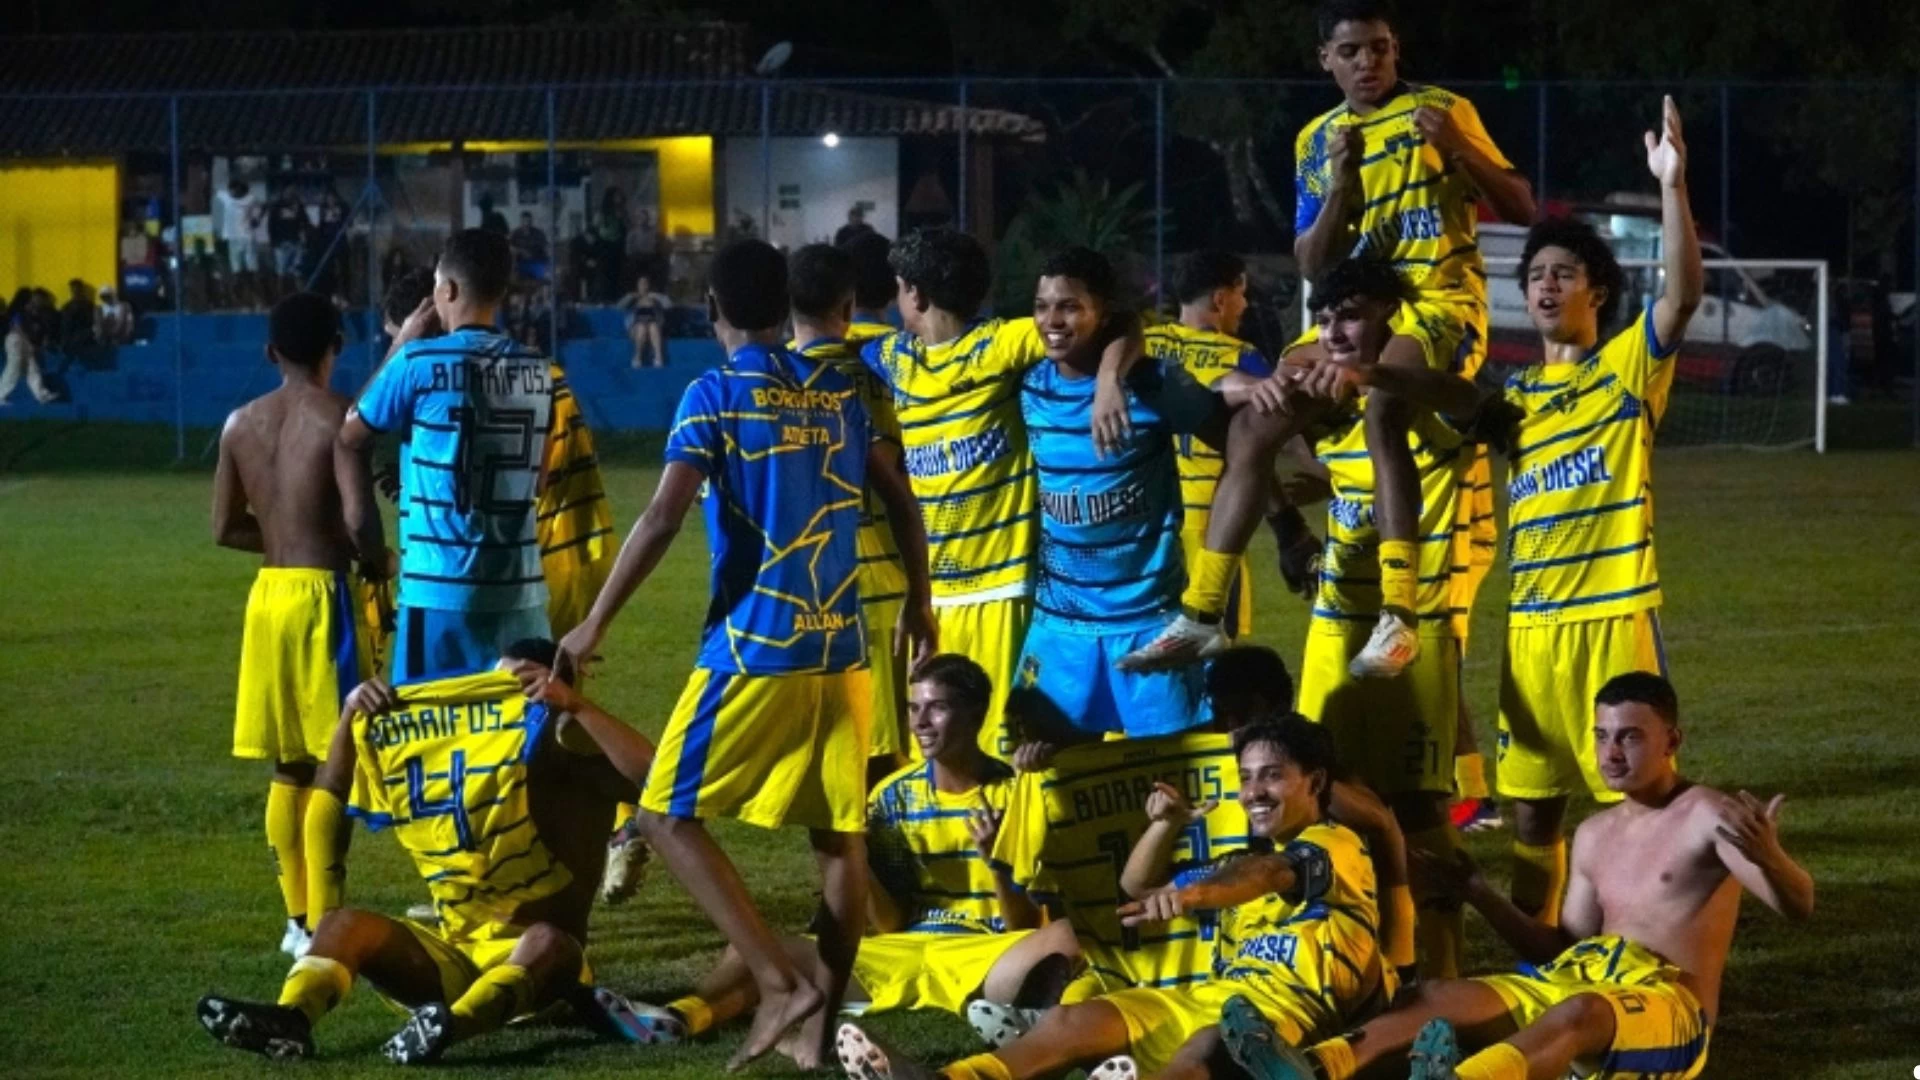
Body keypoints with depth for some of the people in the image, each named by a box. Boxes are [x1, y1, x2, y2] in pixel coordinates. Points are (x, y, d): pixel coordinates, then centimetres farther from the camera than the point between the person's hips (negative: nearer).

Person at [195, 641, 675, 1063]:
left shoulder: (578, 764, -2)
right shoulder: (460, 755, 14)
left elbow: (649, 775, -25)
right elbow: (333, 798, 15)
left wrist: (575, 706, -26)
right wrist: (351, 714, 0)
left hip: (528, 959, -5)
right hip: (453, 955, 5)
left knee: (550, 943, -38)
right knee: (345, 923, -14)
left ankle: (452, 1026, -67)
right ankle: (289, 1019, -44)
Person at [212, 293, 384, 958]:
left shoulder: (241, 424, 6)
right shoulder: (341, 420, -11)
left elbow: (225, 529, 9)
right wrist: (377, 565, 4)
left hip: (269, 592, 6)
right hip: (323, 595, -6)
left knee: (290, 767, 13)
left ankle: (299, 919, 18)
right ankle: (323, 923, -7)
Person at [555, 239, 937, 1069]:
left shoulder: (715, 395, -6)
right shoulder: (837, 393, 11)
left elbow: (662, 518, -14)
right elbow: (902, 503, 15)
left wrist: (595, 624, -8)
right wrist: (917, 607, 28)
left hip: (756, 647, -6)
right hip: (841, 648, 6)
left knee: (670, 818, 2)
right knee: (839, 836, 8)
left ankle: (781, 984, -10)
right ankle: (823, 1021, 8)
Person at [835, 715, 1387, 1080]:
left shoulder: (1337, 846, 3)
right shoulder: (1247, 858, 33)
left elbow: (1272, 873, -21)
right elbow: (1137, 884, 34)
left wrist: (1193, 891, -43)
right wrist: (1167, 823, 11)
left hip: (1286, 998, -9)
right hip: (1214, 993, 9)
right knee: (1074, 1022, -10)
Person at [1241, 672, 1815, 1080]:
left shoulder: (1707, 816, -2)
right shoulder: (1595, 836, 21)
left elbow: (1798, 906, -15)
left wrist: (1769, 858, -38)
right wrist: (1479, 895, 16)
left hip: (1670, 1005, -7)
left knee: (1580, 1011, -42)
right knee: (1439, 995, -16)